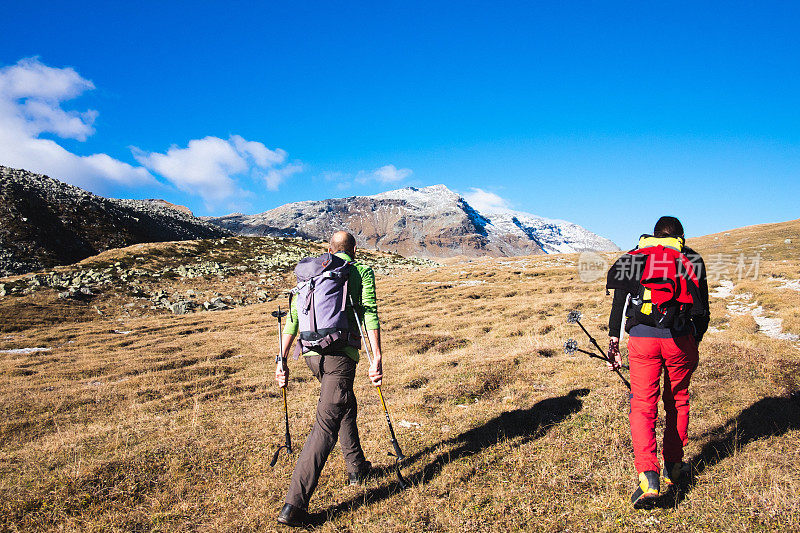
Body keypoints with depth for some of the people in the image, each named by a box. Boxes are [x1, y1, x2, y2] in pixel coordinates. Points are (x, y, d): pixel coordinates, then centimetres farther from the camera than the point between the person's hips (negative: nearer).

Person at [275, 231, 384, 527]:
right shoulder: (362, 271, 7)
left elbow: (293, 318, 12)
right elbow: (370, 314, -8)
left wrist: (283, 361, 12)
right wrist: (377, 357, -14)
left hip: (311, 353, 6)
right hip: (340, 354, -6)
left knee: (346, 406, 27)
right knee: (326, 425, -7)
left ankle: (357, 469, 39)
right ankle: (294, 505, -12)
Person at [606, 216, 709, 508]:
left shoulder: (634, 257, 15)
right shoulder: (691, 259, 14)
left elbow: (619, 300, 7)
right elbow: (702, 308, 12)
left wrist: (614, 340, 8)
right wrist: (694, 344, 19)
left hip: (641, 337, -1)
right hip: (679, 338, 1)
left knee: (643, 406, 1)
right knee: (678, 401, 19)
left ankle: (648, 476, -14)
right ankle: (673, 467, 31)